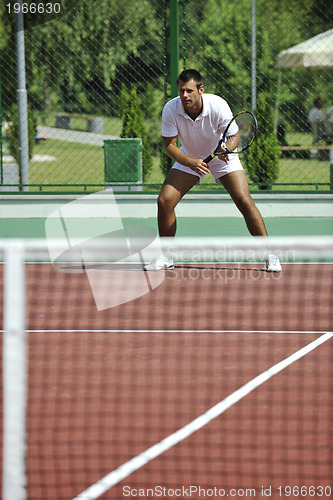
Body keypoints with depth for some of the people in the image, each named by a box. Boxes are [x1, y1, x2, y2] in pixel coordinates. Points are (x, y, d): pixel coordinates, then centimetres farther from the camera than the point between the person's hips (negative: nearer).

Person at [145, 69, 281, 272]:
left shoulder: (218, 105, -29)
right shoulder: (171, 109, -24)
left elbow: (234, 135, -21)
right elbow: (169, 145, -20)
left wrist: (226, 148, -44)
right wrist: (191, 162, -37)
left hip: (222, 158, -2)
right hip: (189, 158, 2)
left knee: (244, 200, -19)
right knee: (165, 201, -14)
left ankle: (270, 255, -9)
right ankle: (165, 258, 5)